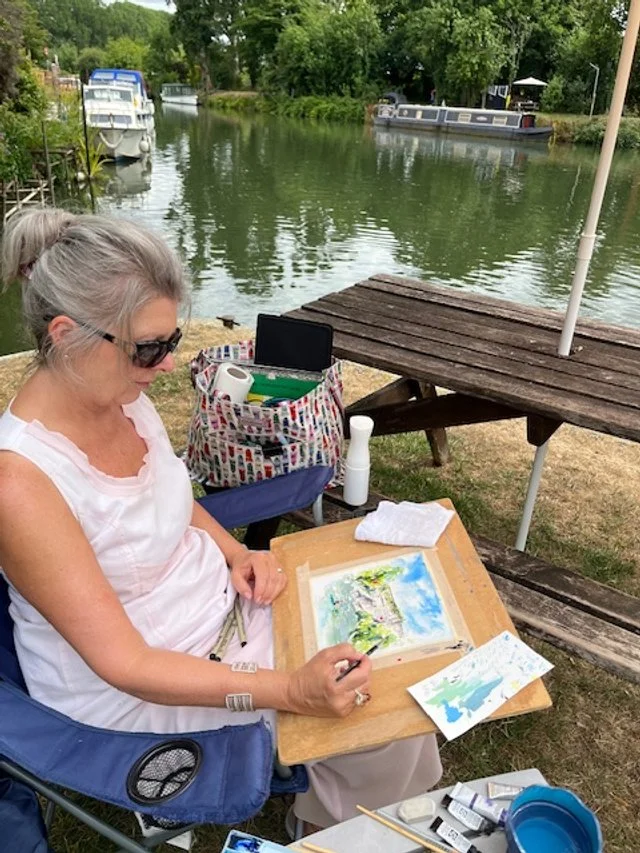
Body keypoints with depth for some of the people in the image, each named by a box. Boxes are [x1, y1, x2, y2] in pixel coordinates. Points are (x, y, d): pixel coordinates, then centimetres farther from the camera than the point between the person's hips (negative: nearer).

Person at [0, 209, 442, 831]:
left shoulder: (122, 397, -9)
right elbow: (125, 664, -27)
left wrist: (235, 553, -7)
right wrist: (289, 691, -30)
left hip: (223, 600, 7)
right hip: (135, 688, -6)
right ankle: (338, 830, 27)